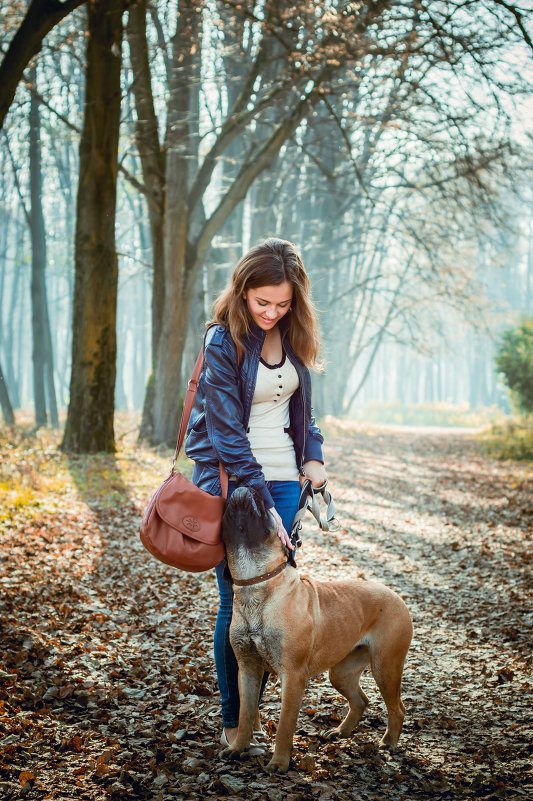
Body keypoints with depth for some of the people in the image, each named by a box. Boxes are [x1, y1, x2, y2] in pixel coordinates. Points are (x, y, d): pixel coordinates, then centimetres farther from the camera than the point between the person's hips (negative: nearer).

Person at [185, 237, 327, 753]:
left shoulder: (291, 337, 5)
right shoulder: (223, 343, -14)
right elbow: (228, 434, -17)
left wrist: (311, 454, 4)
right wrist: (259, 503, -20)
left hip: (283, 479, 6)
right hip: (232, 482, -5)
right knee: (238, 603, -3)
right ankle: (233, 720, 9)